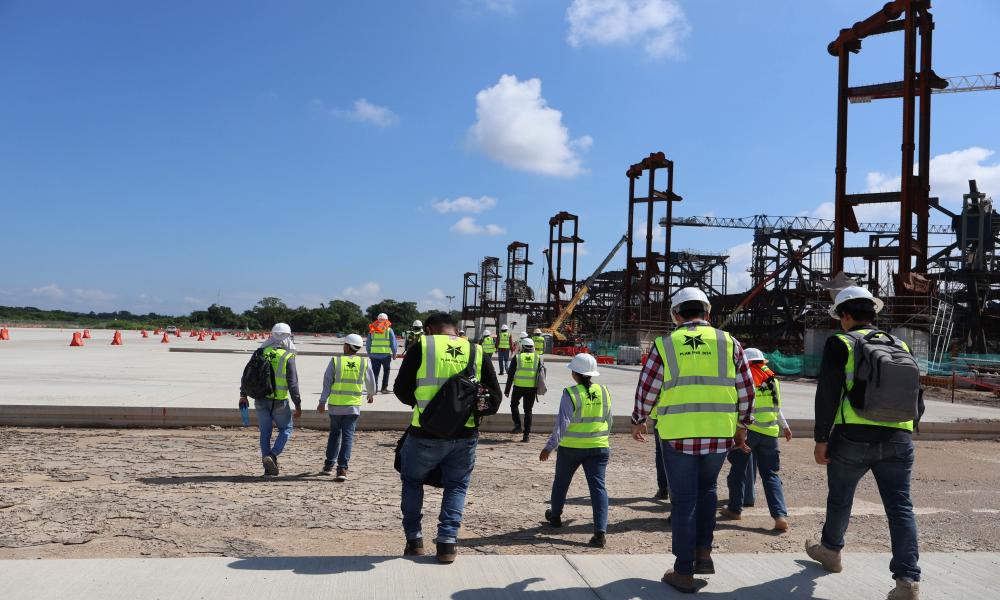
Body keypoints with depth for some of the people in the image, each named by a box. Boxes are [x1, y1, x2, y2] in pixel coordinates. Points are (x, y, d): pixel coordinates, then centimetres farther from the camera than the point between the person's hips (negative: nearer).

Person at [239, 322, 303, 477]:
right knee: (286, 429, 14)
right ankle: (272, 455, -6)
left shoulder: (261, 353, 5)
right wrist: (298, 405, -5)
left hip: (261, 399, 4)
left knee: (265, 432, 11)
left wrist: (243, 395, 16)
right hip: (279, 401, -4)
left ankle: (268, 468, 11)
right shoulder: (288, 357, -9)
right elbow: (293, 383, -11)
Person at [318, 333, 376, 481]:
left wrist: (322, 402, 2)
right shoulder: (364, 362, -1)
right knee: (348, 436, 1)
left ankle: (329, 464, 25)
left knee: (335, 433, 18)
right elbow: (370, 381, 12)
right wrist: (371, 394, 32)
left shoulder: (335, 361, -4)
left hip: (335, 405, 1)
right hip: (353, 405, -1)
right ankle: (342, 468, -7)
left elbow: (327, 382, -3)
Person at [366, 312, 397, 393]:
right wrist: (394, 353, 9)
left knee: (375, 372, 9)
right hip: (386, 355, -2)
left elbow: (368, 343, 8)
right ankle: (384, 388, 13)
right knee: (386, 371, 14)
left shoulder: (372, 330, 5)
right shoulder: (389, 330, -2)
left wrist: (369, 353, 18)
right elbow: (393, 343, -2)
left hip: (374, 355, 2)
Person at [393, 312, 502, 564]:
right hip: (465, 435, 2)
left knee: (412, 481, 21)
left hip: (425, 434, -1)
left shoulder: (422, 347, -1)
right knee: (456, 486, 20)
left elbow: (401, 390, 2)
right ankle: (447, 542, 10)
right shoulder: (476, 352, 6)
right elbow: (494, 399, 6)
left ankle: (414, 540, 22)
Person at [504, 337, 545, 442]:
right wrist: (539, 389, 16)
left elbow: (510, 375, 1)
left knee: (514, 405, 22)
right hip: (532, 388, 2)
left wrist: (507, 390, 6)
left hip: (518, 387, -2)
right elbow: (543, 374, 6)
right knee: (528, 411, 10)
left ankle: (517, 425, 8)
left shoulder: (517, 357, 2)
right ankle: (526, 434, 8)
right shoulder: (538, 358, 6)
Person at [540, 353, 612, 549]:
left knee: (561, 481, 20)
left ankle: (555, 515, 41)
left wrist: (549, 447, -9)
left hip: (571, 447, -3)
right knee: (598, 486, -1)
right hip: (599, 447, 3)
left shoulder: (570, 393, -13)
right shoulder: (604, 392, 2)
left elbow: (562, 424, -15)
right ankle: (601, 532, -13)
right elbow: (608, 422, 12)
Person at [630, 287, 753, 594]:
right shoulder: (728, 342, 4)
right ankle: (703, 552, 21)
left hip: (678, 436, -2)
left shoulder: (665, 345, 0)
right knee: (706, 489, 25)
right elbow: (746, 391, 7)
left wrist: (637, 422, 19)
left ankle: (684, 572, 14)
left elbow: (646, 391, 3)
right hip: (719, 436, 2)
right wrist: (742, 427, 21)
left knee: (683, 501, 8)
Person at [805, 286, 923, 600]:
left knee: (840, 498, 16)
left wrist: (821, 439, -4)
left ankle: (831, 550, 35)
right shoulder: (900, 346, 15)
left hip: (853, 436, -4)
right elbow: (917, 401, 16)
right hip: (898, 439, 4)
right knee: (900, 507, 4)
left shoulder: (840, 343, -1)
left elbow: (827, 395, -9)